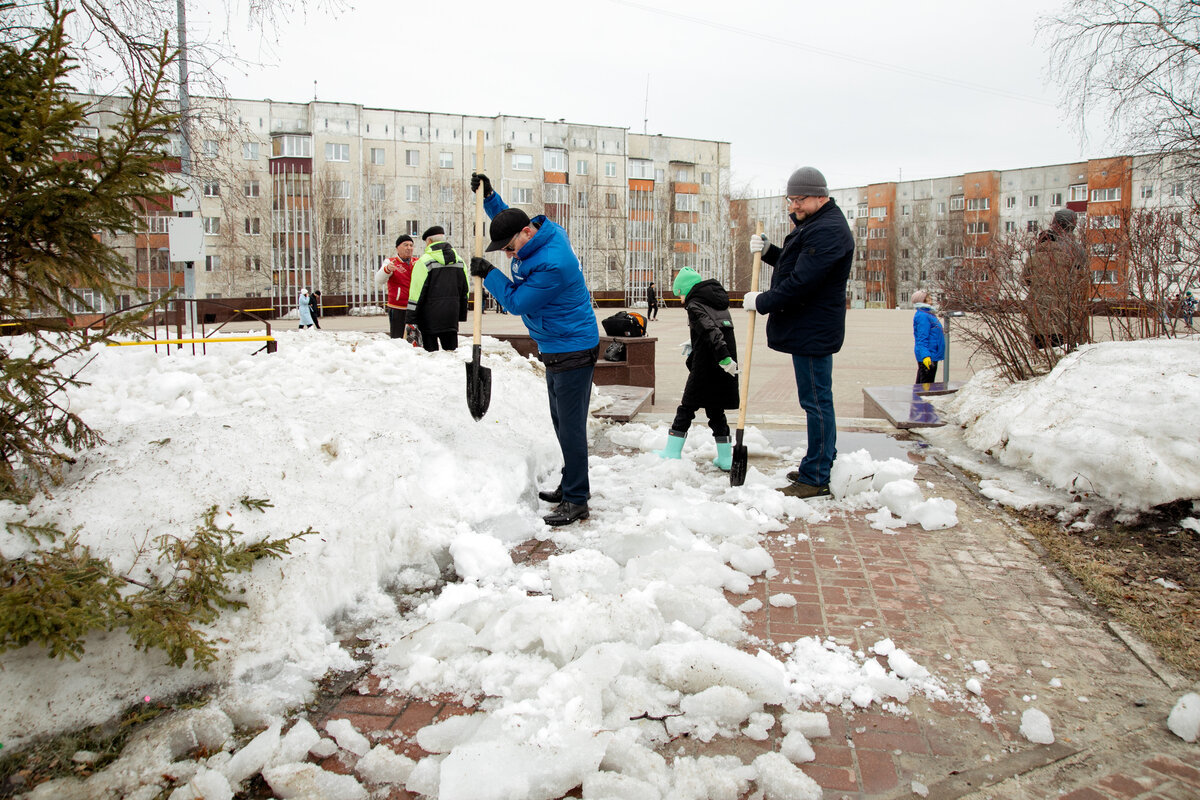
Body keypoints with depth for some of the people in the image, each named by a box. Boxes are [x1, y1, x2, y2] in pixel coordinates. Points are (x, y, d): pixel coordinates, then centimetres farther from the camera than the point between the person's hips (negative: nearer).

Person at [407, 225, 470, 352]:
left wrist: (411, 319, -9)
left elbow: (416, 292, -12)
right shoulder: (459, 261, 10)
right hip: (451, 317, 5)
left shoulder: (425, 261, -10)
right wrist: (462, 315, 20)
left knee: (430, 352, -1)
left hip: (429, 317, -5)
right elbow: (465, 290, 15)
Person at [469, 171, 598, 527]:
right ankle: (571, 485, 29)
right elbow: (506, 219, 26)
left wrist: (488, 274, -8)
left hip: (574, 351, -11)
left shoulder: (552, 264, -28)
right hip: (556, 350, 11)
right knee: (562, 423, 17)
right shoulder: (541, 231, 4)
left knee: (571, 427, -7)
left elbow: (517, 302, -19)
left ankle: (576, 501, -1)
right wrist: (488, 196, 11)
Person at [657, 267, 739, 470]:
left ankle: (672, 452, 9)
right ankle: (725, 457, 14)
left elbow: (710, 330, -21)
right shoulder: (719, 302, 17)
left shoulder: (694, 305, -7)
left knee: (687, 407, 4)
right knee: (716, 410, 14)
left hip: (705, 365, -7)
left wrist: (723, 357, -29)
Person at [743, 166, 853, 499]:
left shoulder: (828, 231, -19)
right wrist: (768, 250, 8)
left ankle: (816, 478, 1)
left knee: (816, 401, -6)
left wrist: (762, 302, -12)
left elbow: (801, 284, -24)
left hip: (813, 331, -11)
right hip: (807, 327, 11)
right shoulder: (813, 224, 17)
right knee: (817, 400, 17)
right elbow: (795, 265, 25)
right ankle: (824, 463, 28)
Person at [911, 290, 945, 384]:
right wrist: (925, 356, -30)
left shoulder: (927, 314, 15)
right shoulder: (922, 316, -16)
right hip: (928, 357, -11)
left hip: (931, 356, 11)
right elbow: (922, 339, -23)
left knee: (920, 383, 15)